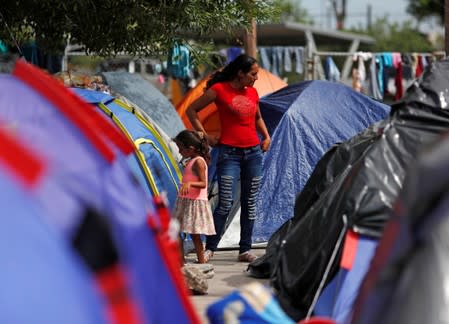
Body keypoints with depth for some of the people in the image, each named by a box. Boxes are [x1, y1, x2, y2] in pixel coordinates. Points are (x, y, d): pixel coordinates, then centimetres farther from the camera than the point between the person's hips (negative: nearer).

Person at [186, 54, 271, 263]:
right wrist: (205, 136, -4)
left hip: (253, 152, 6)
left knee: (249, 204, 7)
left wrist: (266, 137, 13)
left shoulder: (252, 92, 10)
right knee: (226, 203, -11)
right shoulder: (219, 90, -7)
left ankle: (245, 250, 14)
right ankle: (209, 248, 1)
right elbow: (192, 110, 0)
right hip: (229, 153, -5)